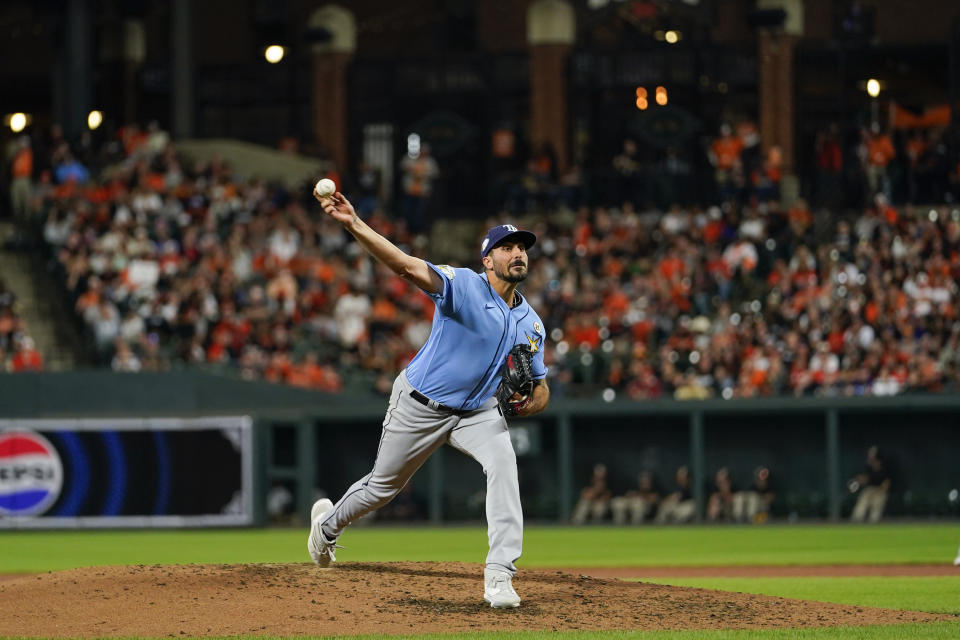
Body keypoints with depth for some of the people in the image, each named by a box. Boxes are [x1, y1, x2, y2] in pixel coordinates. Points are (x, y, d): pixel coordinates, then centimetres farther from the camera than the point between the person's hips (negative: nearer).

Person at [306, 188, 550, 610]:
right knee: (383, 486, 12)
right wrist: (353, 225, -50)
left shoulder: (531, 324, -1)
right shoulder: (463, 285, -19)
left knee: (503, 463, -25)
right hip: (421, 405, -4)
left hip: (477, 412, 4)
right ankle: (328, 524, 46)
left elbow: (541, 389, 8)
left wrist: (528, 403, -19)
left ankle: (500, 576, -27)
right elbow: (408, 266, -35)